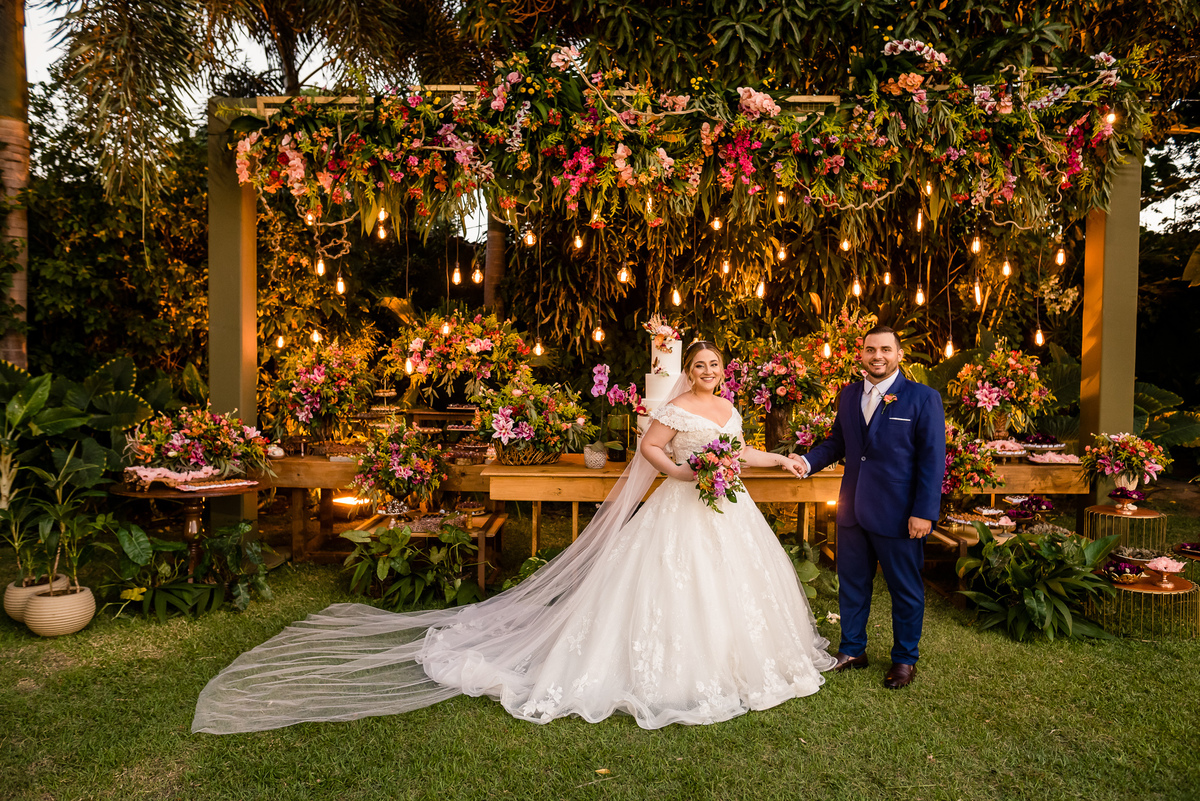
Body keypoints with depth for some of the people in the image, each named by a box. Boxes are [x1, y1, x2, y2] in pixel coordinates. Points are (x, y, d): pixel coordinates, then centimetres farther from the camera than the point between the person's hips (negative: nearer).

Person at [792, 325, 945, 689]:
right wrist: (807, 461, -6)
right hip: (853, 510, 5)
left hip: (898, 515, -5)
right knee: (851, 583, 16)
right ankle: (852, 650, 34)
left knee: (905, 589, 12)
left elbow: (932, 459, -10)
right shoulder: (848, 395, 7)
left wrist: (924, 512, -15)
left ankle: (904, 659, 32)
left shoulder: (923, 398, -8)